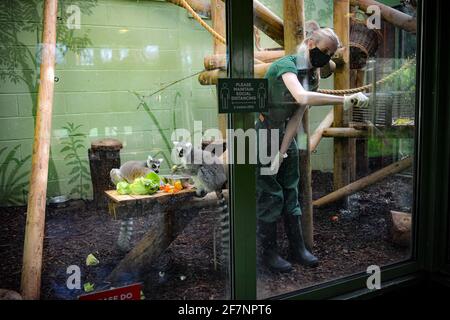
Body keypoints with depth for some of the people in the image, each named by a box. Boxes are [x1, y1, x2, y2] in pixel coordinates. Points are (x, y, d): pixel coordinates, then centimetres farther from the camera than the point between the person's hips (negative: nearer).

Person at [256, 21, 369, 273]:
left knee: (290, 193, 11)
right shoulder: (285, 66, -21)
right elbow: (302, 97, -41)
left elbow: (297, 116, -3)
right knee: (270, 196, -2)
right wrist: (344, 100, -45)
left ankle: (298, 249, 22)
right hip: (264, 136, -7)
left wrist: (282, 153, -9)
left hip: (285, 136, 8)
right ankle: (268, 252, 14)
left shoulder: (313, 77, 3)